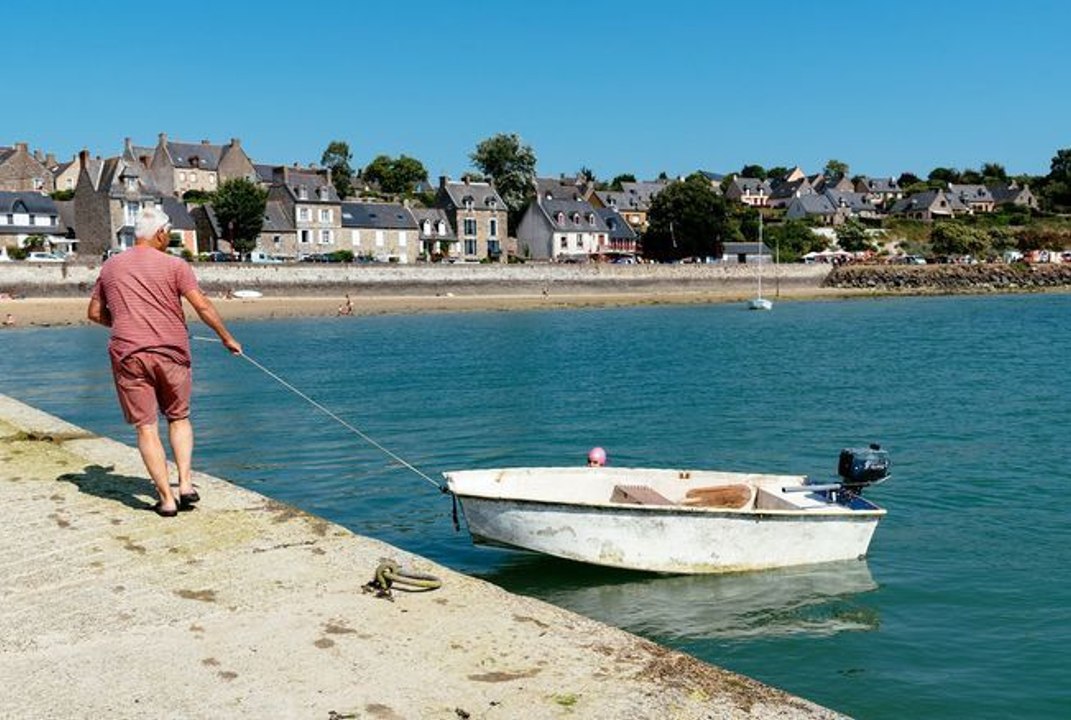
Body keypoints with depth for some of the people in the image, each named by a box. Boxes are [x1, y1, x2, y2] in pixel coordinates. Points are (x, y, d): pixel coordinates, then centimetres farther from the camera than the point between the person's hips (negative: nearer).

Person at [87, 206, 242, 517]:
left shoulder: (110, 267, 10)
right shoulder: (174, 265, -1)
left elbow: (94, 313, 17)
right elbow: (203, 306, -6)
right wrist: (227, 338, 3)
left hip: (128, 355, 1)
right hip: (171, 352, -1)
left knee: (146, 427, 3)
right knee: (179, 417, 17)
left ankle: (166, 499, 2)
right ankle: (185, 483, 5)